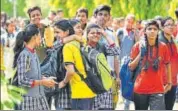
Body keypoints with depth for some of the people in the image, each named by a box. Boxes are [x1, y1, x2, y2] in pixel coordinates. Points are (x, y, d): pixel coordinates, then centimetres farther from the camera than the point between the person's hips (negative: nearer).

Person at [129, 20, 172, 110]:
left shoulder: (163, 47, -1)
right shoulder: (138, 46, -1)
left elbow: (167, 65, 12)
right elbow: (131, 67, 1)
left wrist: (169, 83, 13)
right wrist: (140, 54, -10)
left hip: (157, 90, -1)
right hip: (140, 89, 1)